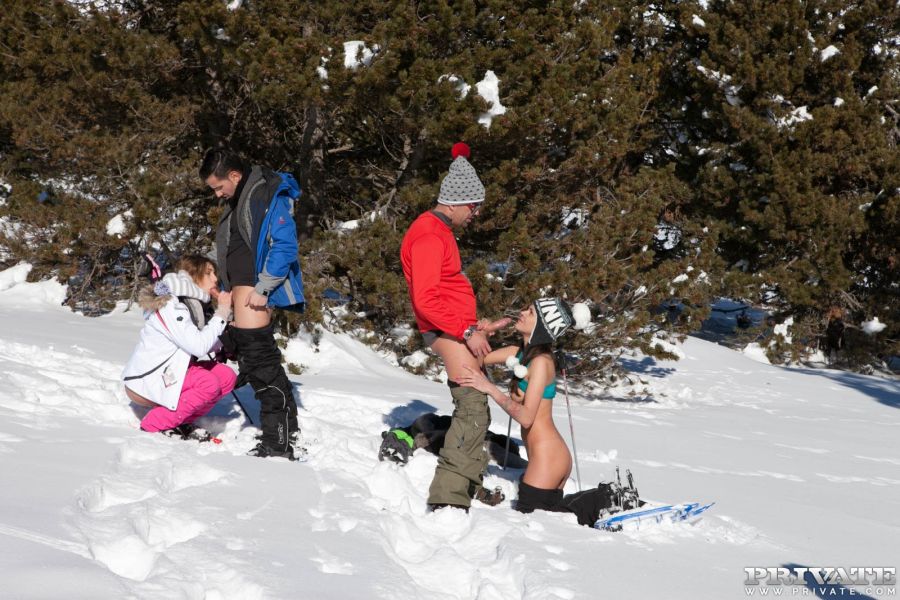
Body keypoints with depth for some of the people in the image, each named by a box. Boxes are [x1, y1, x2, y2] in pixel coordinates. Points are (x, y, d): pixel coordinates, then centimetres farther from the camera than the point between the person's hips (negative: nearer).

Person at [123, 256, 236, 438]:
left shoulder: (194, 304, 9)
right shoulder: (170, 306, -20)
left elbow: (209, 345, 1)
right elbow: (198, 346, -29)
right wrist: (222, 313, -20)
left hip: (167, 374, 9)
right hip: (143, 383, -9)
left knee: (226, 376, -3)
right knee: (209, 383, -26)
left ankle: (180, 422, 4)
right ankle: (153, 425, -14)